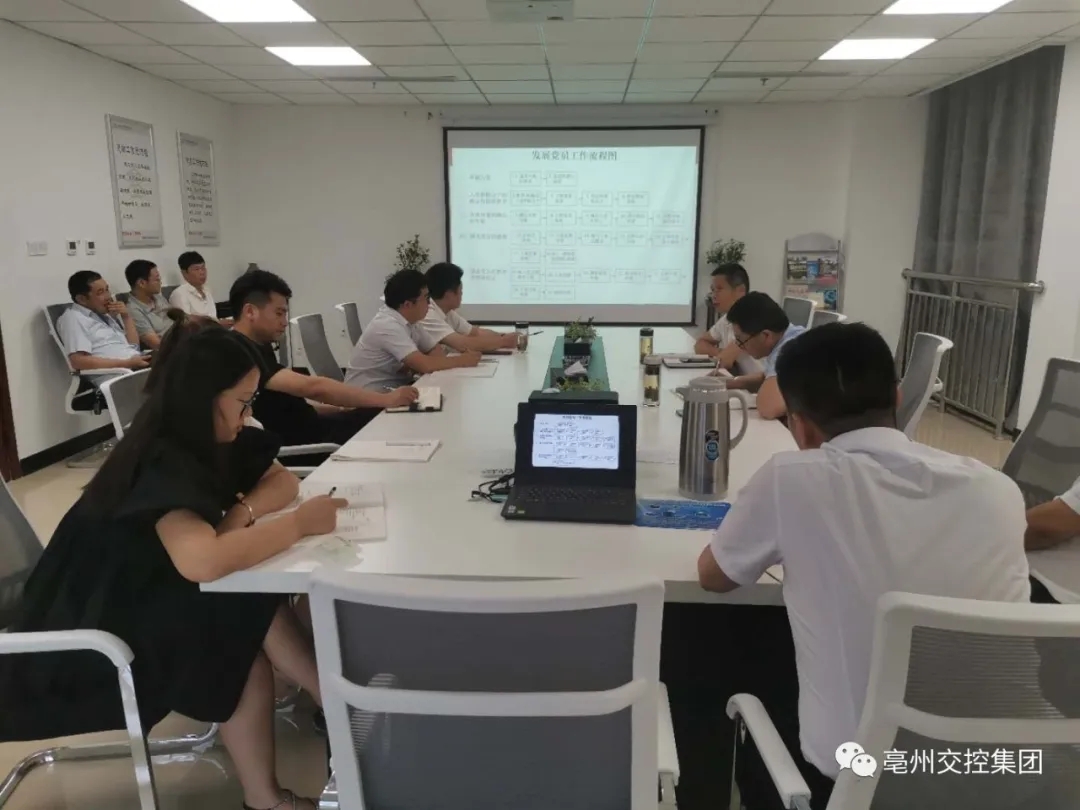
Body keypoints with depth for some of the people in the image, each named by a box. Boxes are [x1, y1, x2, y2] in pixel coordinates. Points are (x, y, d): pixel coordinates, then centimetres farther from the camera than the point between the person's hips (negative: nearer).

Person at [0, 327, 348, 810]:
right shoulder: (159, 464, -30)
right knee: (246, 637, -21)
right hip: (85, 632, -7)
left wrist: (241, 514, -20)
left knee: (255, 626, -16)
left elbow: (283, 481, 1)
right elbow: (202, 560, -46)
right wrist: (299, 524, -35)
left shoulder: (210, 441, -4)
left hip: (148, 597, 7)